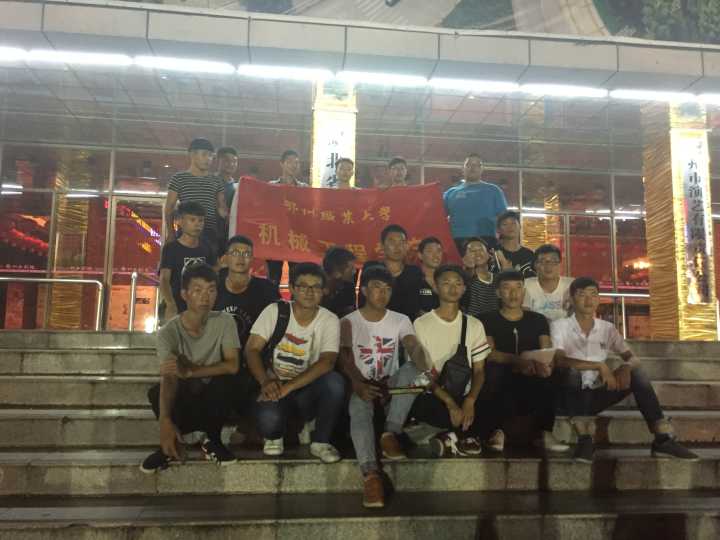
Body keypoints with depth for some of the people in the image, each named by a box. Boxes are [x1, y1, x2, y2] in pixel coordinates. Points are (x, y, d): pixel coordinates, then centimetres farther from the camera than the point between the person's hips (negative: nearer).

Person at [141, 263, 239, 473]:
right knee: (156, 392, -33)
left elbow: (232, 365, -21)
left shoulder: (224, 322, -11)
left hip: (212, 400, 1)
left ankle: (212, 439, -7)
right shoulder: (169, 332, -16)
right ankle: (169, 444, -5)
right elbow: (169, 379, -29)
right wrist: (165, 421, -47)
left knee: (224, 381, -33)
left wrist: (190, 371, -34)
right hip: (182, 400, -1)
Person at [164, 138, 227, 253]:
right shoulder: (178, 178, 6)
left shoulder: (216, 181, 15)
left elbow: (222, 208, 12)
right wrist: (171, 232, -5)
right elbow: (169, 208, 5)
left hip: (211, 233, 3)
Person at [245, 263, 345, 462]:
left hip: (309, 388, 1)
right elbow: (252, 349, -8)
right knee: (268, 419, -34)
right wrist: (265, 382, -27)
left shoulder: (330, 321, -7)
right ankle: (274, 436, 7)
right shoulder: (274, 311, -4)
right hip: (274, 386, 0)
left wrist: (289, 387, -30)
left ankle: (320, 441, -8)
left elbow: (327, 362, -20)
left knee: (335, 381, -32)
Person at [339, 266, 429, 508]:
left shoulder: (400, 320, 5)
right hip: (361, 386, -2)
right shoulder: (348, 322, 1)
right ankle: (370, 474, -49)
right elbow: (345, 360, -10)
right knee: (359, 411, -35)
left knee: (412, 369, -28)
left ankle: (390, 434, -25)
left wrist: (425, 370, -39)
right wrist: (358, 385, -31)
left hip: (391, 385, 2)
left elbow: (414, 347, -15)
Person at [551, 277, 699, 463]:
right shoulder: (560, 326, -6)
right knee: (573, 371, -35)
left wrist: (625, 368, -22)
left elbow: (632, 358, 3)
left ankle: (663, 439, -20)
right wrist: (598, 366, -28)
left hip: (596, 396, 4)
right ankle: (585, 439, -36)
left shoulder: (607, 328, 8)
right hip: (571, 395, -4)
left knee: (637, 372, -14)